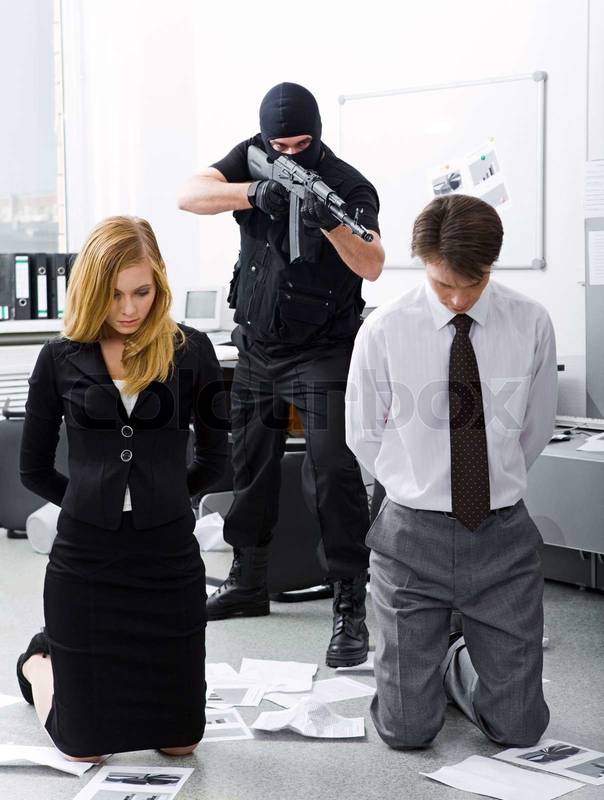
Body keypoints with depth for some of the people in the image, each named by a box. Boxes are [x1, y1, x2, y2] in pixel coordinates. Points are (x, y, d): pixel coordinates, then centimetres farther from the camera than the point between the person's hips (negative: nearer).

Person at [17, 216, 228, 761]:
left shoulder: (190, 351, -2)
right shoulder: (62, 359, -1)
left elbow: (213, 458, 6)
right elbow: (35, 470, 8)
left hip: (169, 556, 1)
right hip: (85, 558, -1)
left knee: (178, 741, 13)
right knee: (84, 747, 9)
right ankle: (39, 663, 41)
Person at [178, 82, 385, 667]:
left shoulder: (349, 186, -14)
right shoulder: (254, 159, 0)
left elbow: (371, 265, -26)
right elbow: (190, 196, -14)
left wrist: (328, 222, -43)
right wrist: (254, 193, -30)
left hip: (323, 355, -6)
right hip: (256, 348, 6)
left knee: (333, 477, -14)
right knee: (249, 466, 16)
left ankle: (350, 608, -10)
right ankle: (247, 582, 32)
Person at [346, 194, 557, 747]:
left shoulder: (532, 325, -5)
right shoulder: (384, 332, -9)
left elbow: (535, 431, 8)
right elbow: (363, 437, 3)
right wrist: (418, 491, 6)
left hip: (503, 535, 1)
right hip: (413, 537, -1)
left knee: (518, 728, 6)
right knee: (407, 731, 4)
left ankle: (458, 664, 36)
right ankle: (427, 660, 36)